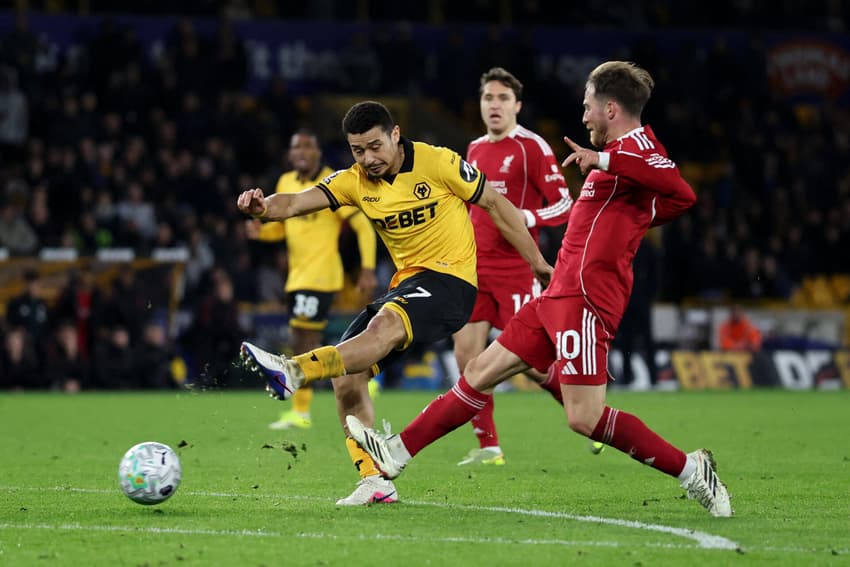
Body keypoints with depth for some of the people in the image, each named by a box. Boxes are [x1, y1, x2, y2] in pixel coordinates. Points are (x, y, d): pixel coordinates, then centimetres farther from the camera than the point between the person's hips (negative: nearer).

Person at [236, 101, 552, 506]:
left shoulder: (437, 163, -9)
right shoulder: (355, 182, 3)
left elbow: (494, 204, 0)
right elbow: (297, 203, -10)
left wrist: (537, 263, 3)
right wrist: (264, 207, -34)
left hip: (450, 278, -7)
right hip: (405, 285, 7)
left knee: (383, 326, -36)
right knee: (347, 378, -7)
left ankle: (293, 370, -55)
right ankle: (374, 482, -2)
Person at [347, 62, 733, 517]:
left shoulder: (637, 145, -11)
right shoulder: (624, 151, 18)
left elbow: (682, 192, -31)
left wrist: (605, 160, -36)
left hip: (584, 300, -10)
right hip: (559, 295, 10)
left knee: (584, 417, -15)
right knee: (480, 372, 13)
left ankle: (691, 471, -5)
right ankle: (397, 453, 21)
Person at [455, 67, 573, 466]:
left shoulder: (531, 147, -7)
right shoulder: (475, 150, 14)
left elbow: (564, 204, -10)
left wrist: (527, 218, -25)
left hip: (515, 269, -6)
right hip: (475, 268, 6)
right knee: (467, 352, -2)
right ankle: (488, 446, 6)